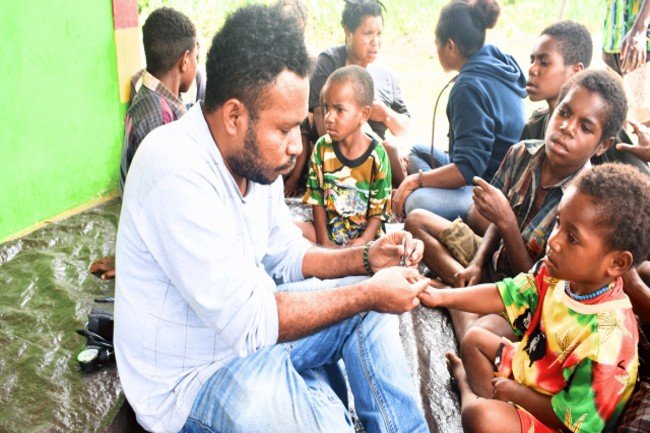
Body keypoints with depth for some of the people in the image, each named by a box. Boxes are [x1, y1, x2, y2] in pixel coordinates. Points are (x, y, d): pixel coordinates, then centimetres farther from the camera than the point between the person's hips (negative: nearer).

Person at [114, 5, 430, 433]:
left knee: (369, 304, 4)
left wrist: (365, 258, -5)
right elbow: (249, 321, -30)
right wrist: (369, 294, -22)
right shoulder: (178, 172, -30)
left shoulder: (256, 155, -3)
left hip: (248, 323, 9)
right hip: (190, 376, -8)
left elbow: (288, 256, 11)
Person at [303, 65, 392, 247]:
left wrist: (363, 241, -18)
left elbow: (380, 207, -7)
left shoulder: (377, 155, -11)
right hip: (330, 231, 3)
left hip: (365, 234, -3)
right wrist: (323, 240, -8)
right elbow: (317, 198, -1)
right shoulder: (322, 147, -4)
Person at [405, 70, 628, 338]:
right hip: (493, 259, 7)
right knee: (417, 220, 6)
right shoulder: (523, 153, -12)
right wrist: (476, 264, -8)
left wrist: (506, 222, -31)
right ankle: (463, 284, -10)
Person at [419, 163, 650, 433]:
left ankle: (467, 390, 3)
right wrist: (442, 296, -18)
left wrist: (515, 393, -14)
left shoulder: (607, 338, -37)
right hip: (528, 365, 8)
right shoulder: (558, 273, -16)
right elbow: (503, 295, -6)